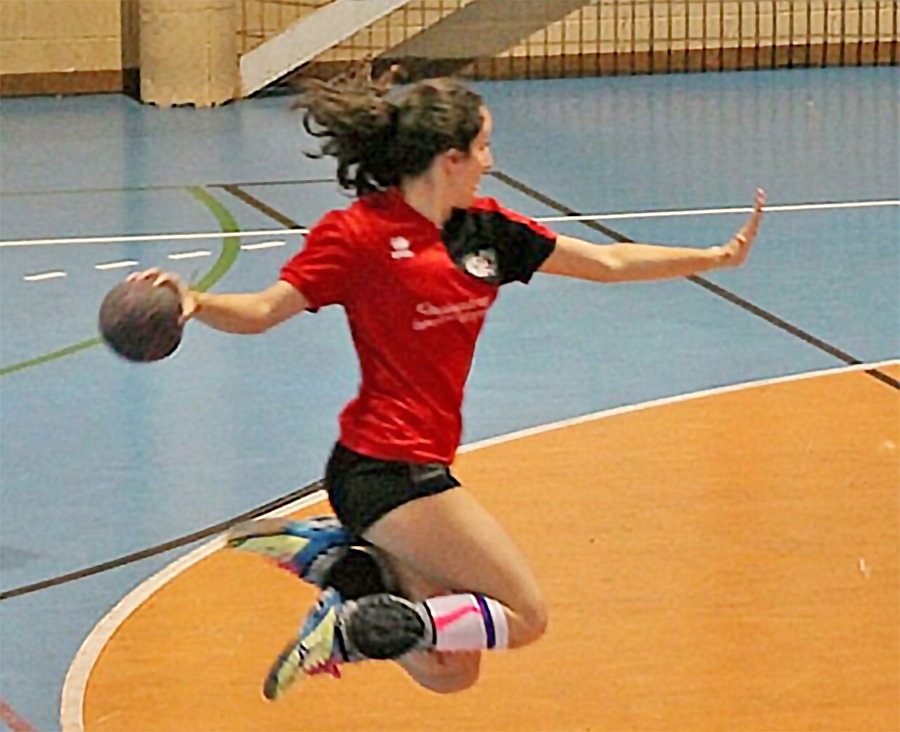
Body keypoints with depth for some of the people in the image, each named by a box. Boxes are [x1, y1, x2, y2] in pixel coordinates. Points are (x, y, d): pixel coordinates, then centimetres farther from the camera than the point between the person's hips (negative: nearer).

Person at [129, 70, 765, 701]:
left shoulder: (485, 228, 9)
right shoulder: (358, 233, -9)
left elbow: (607, 263, 16)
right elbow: (263, 311, -10)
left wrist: (719, 256, 16)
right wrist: (193, 304, -30)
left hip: (418, 470, 8)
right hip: (386, 468, -8)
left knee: (448, 672, 9)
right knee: (523, 614, -9)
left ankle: (326, 549, 10)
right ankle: (352, 626, -9)